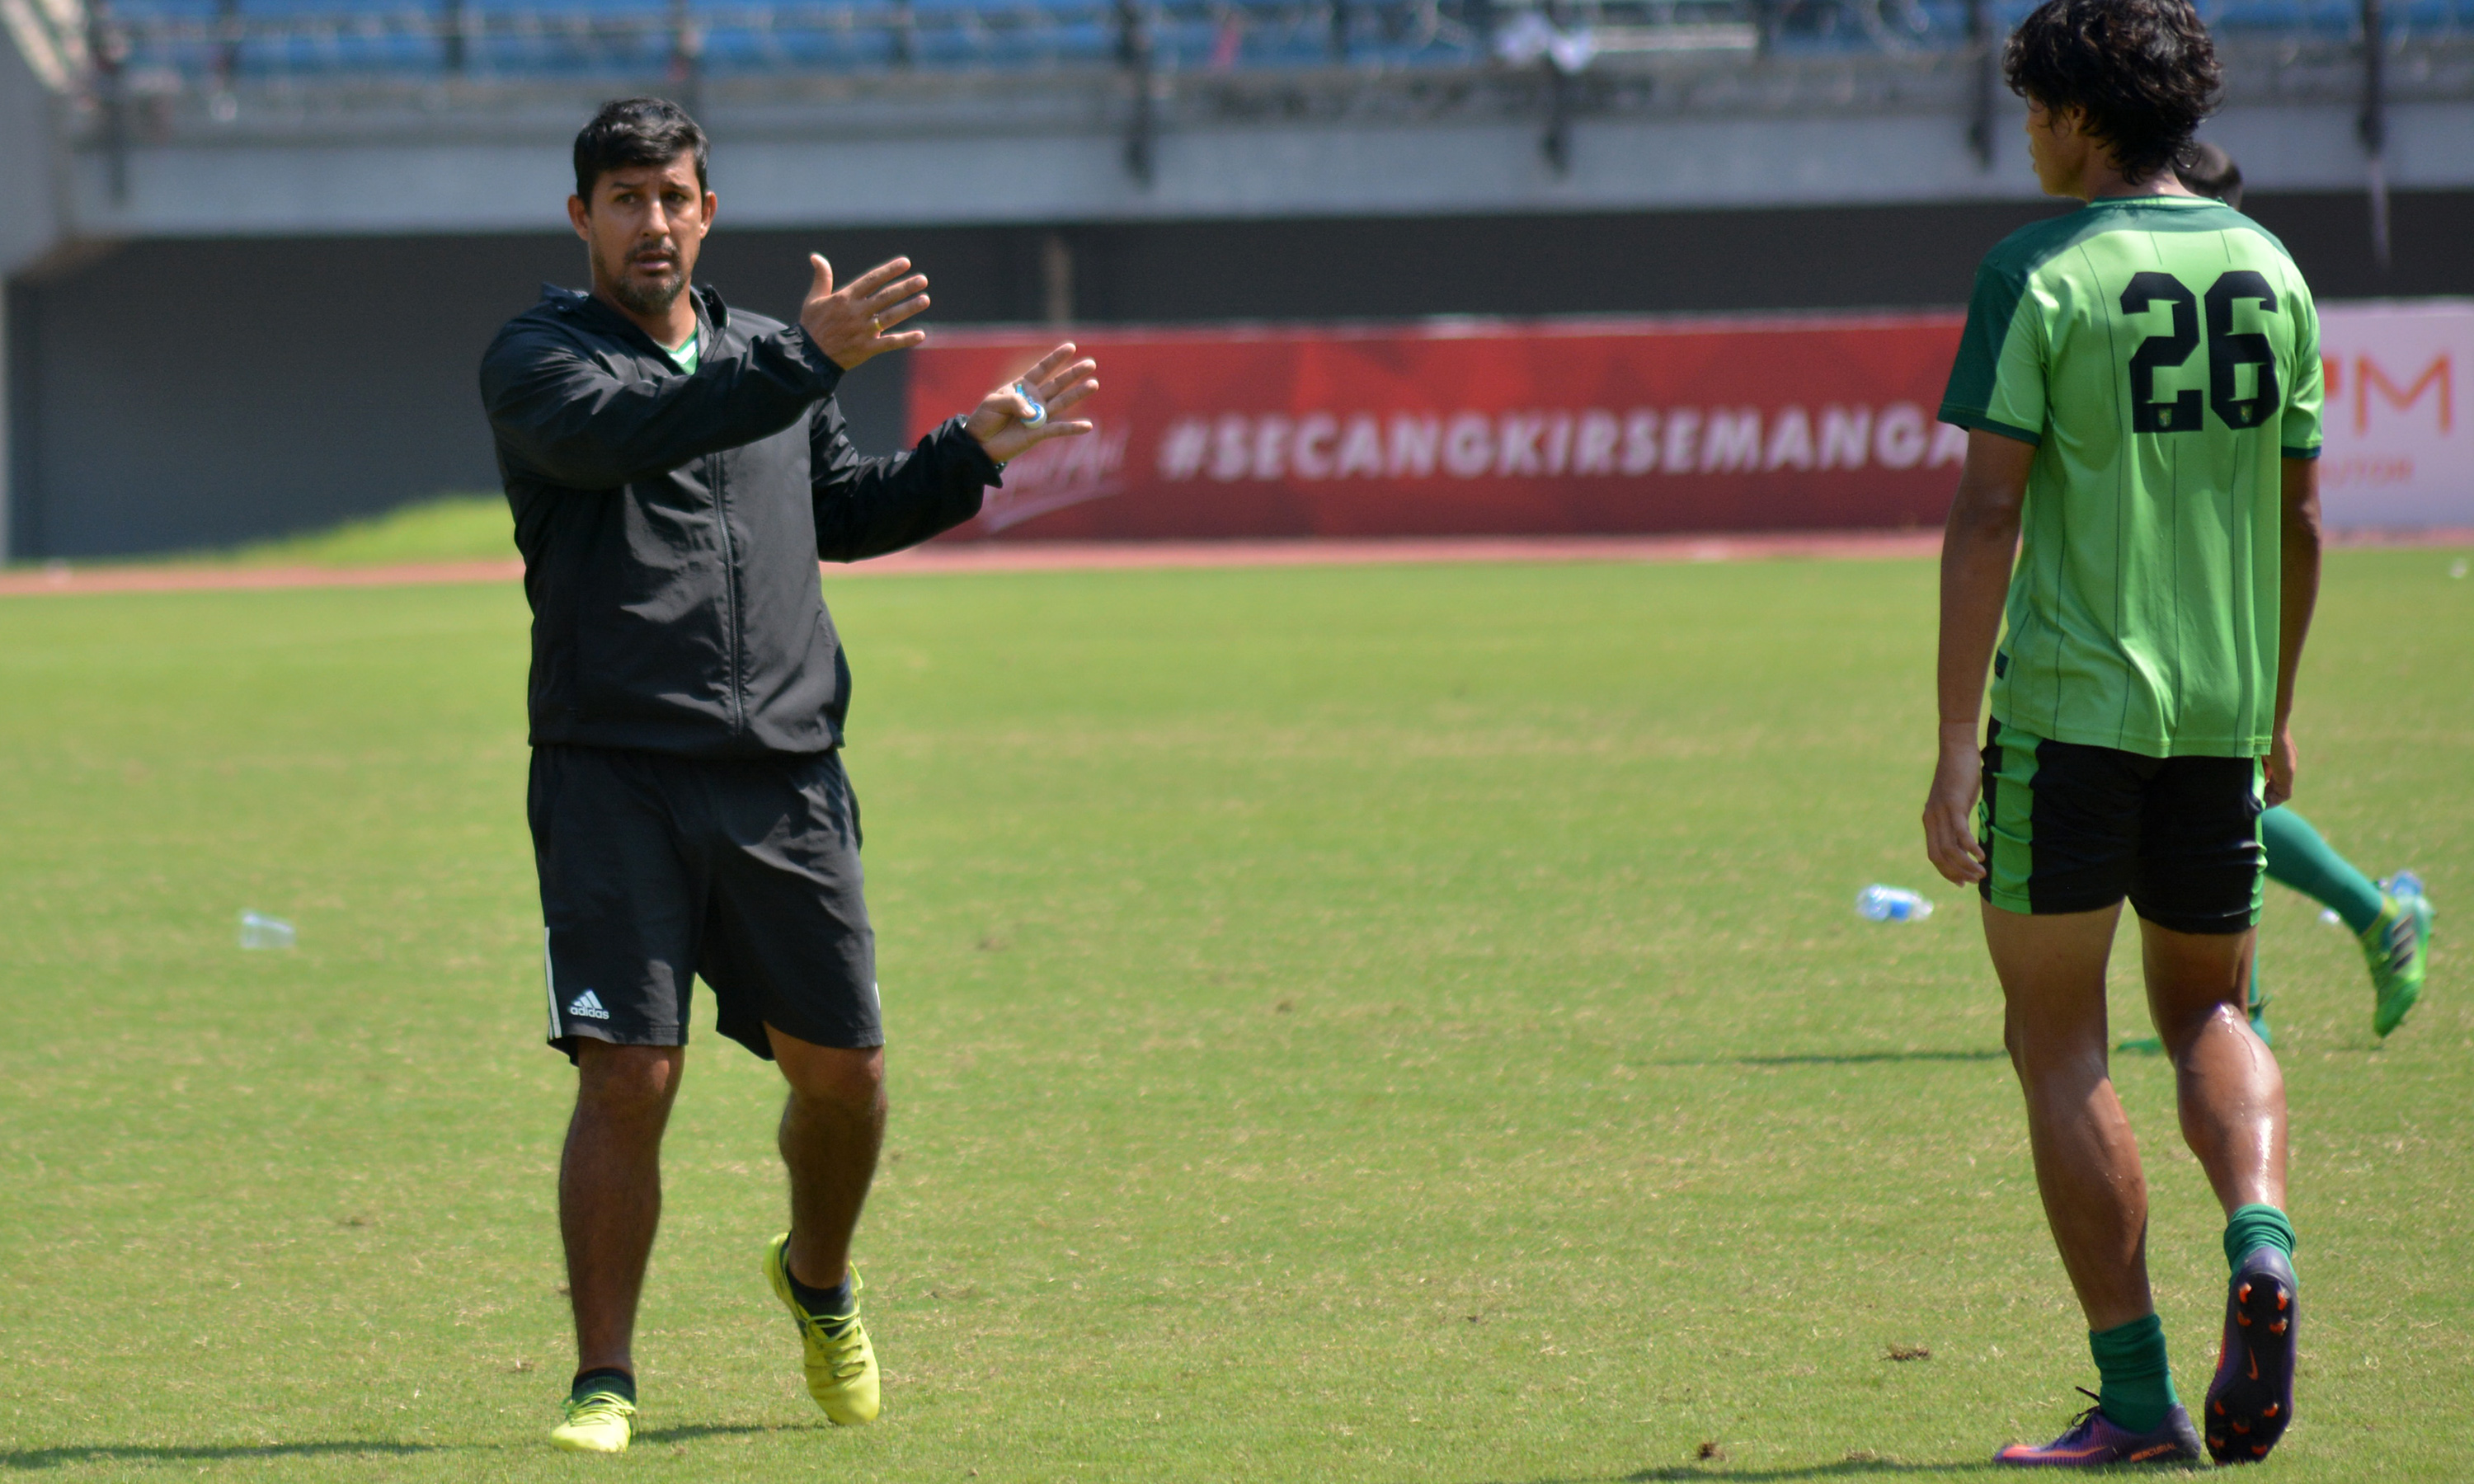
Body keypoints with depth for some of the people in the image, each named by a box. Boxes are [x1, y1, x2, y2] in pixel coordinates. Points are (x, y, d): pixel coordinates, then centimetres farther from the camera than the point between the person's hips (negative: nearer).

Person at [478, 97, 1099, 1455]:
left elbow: (842, 513, 33)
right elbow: (621, 428, -23)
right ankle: (602, 1383, -2)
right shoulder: (534, 360, -1)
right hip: (613, 775, -5)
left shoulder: (768, 356, 17)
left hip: (785, 775, 5)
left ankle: (819, 1283, 38)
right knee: (627, 1075, -12)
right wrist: (808, 361, -31)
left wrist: (974, 450, 20)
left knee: (842, 1066, 8)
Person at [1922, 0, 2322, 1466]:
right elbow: (2302, 517, 12)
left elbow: (1988, 510, -12)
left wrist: (1959, 740, -11)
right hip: (2224, 708, 5)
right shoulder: (2270, 271, 8)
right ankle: (2261, 1238, -10)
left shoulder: (2039, 275, -7)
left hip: (2071, 700, -5)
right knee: (2208, 1005, 20)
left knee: (2060, 1043, 4)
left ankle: (2137, 1397, -1)